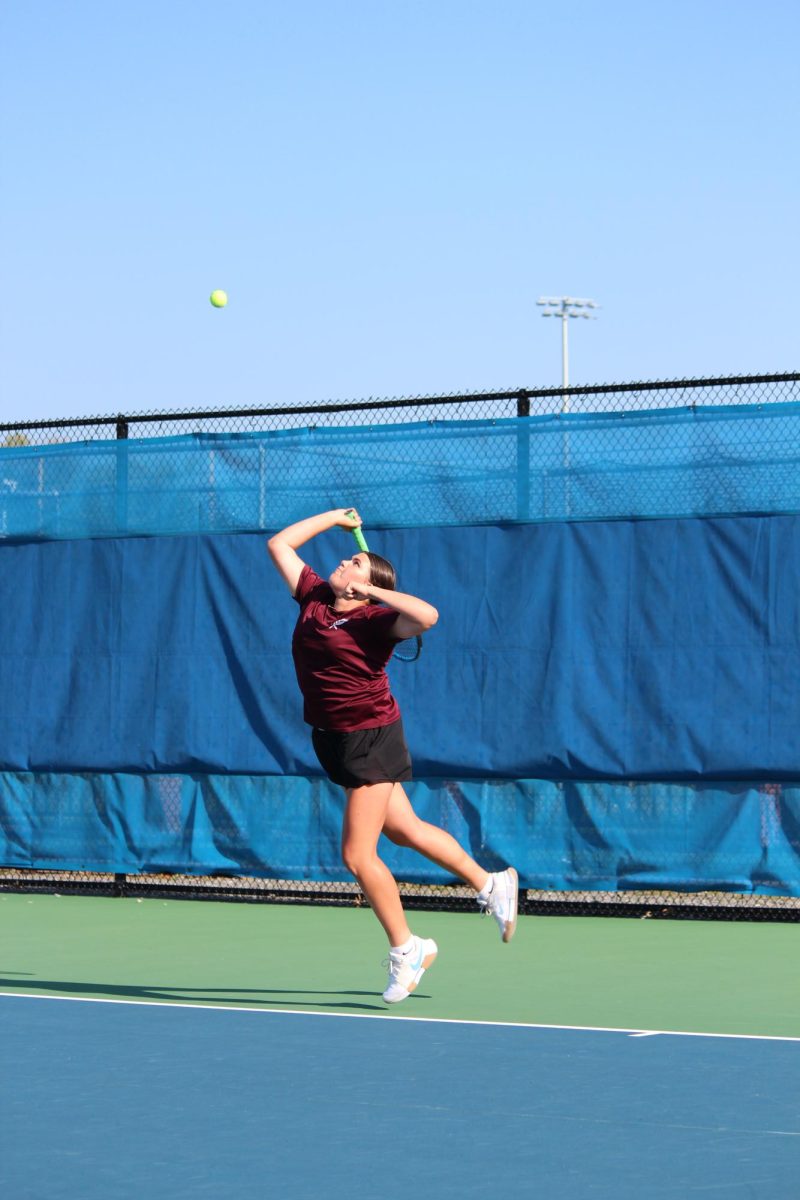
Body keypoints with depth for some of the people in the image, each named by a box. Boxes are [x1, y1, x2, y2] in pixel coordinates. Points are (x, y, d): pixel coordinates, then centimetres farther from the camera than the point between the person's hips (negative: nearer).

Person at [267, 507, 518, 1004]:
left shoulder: (375, 621, -16)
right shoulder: (314, 598, 3)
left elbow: (427, 616, -36)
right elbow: (279, 544, 13)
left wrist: (373, 589, -25)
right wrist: (334, 517, 11)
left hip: (371, 739, -8)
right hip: (334, 740, 8)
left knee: (357, 855, -7)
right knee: (405, 831, 18)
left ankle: (406, 949, 9)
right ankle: (491, 884, 35)